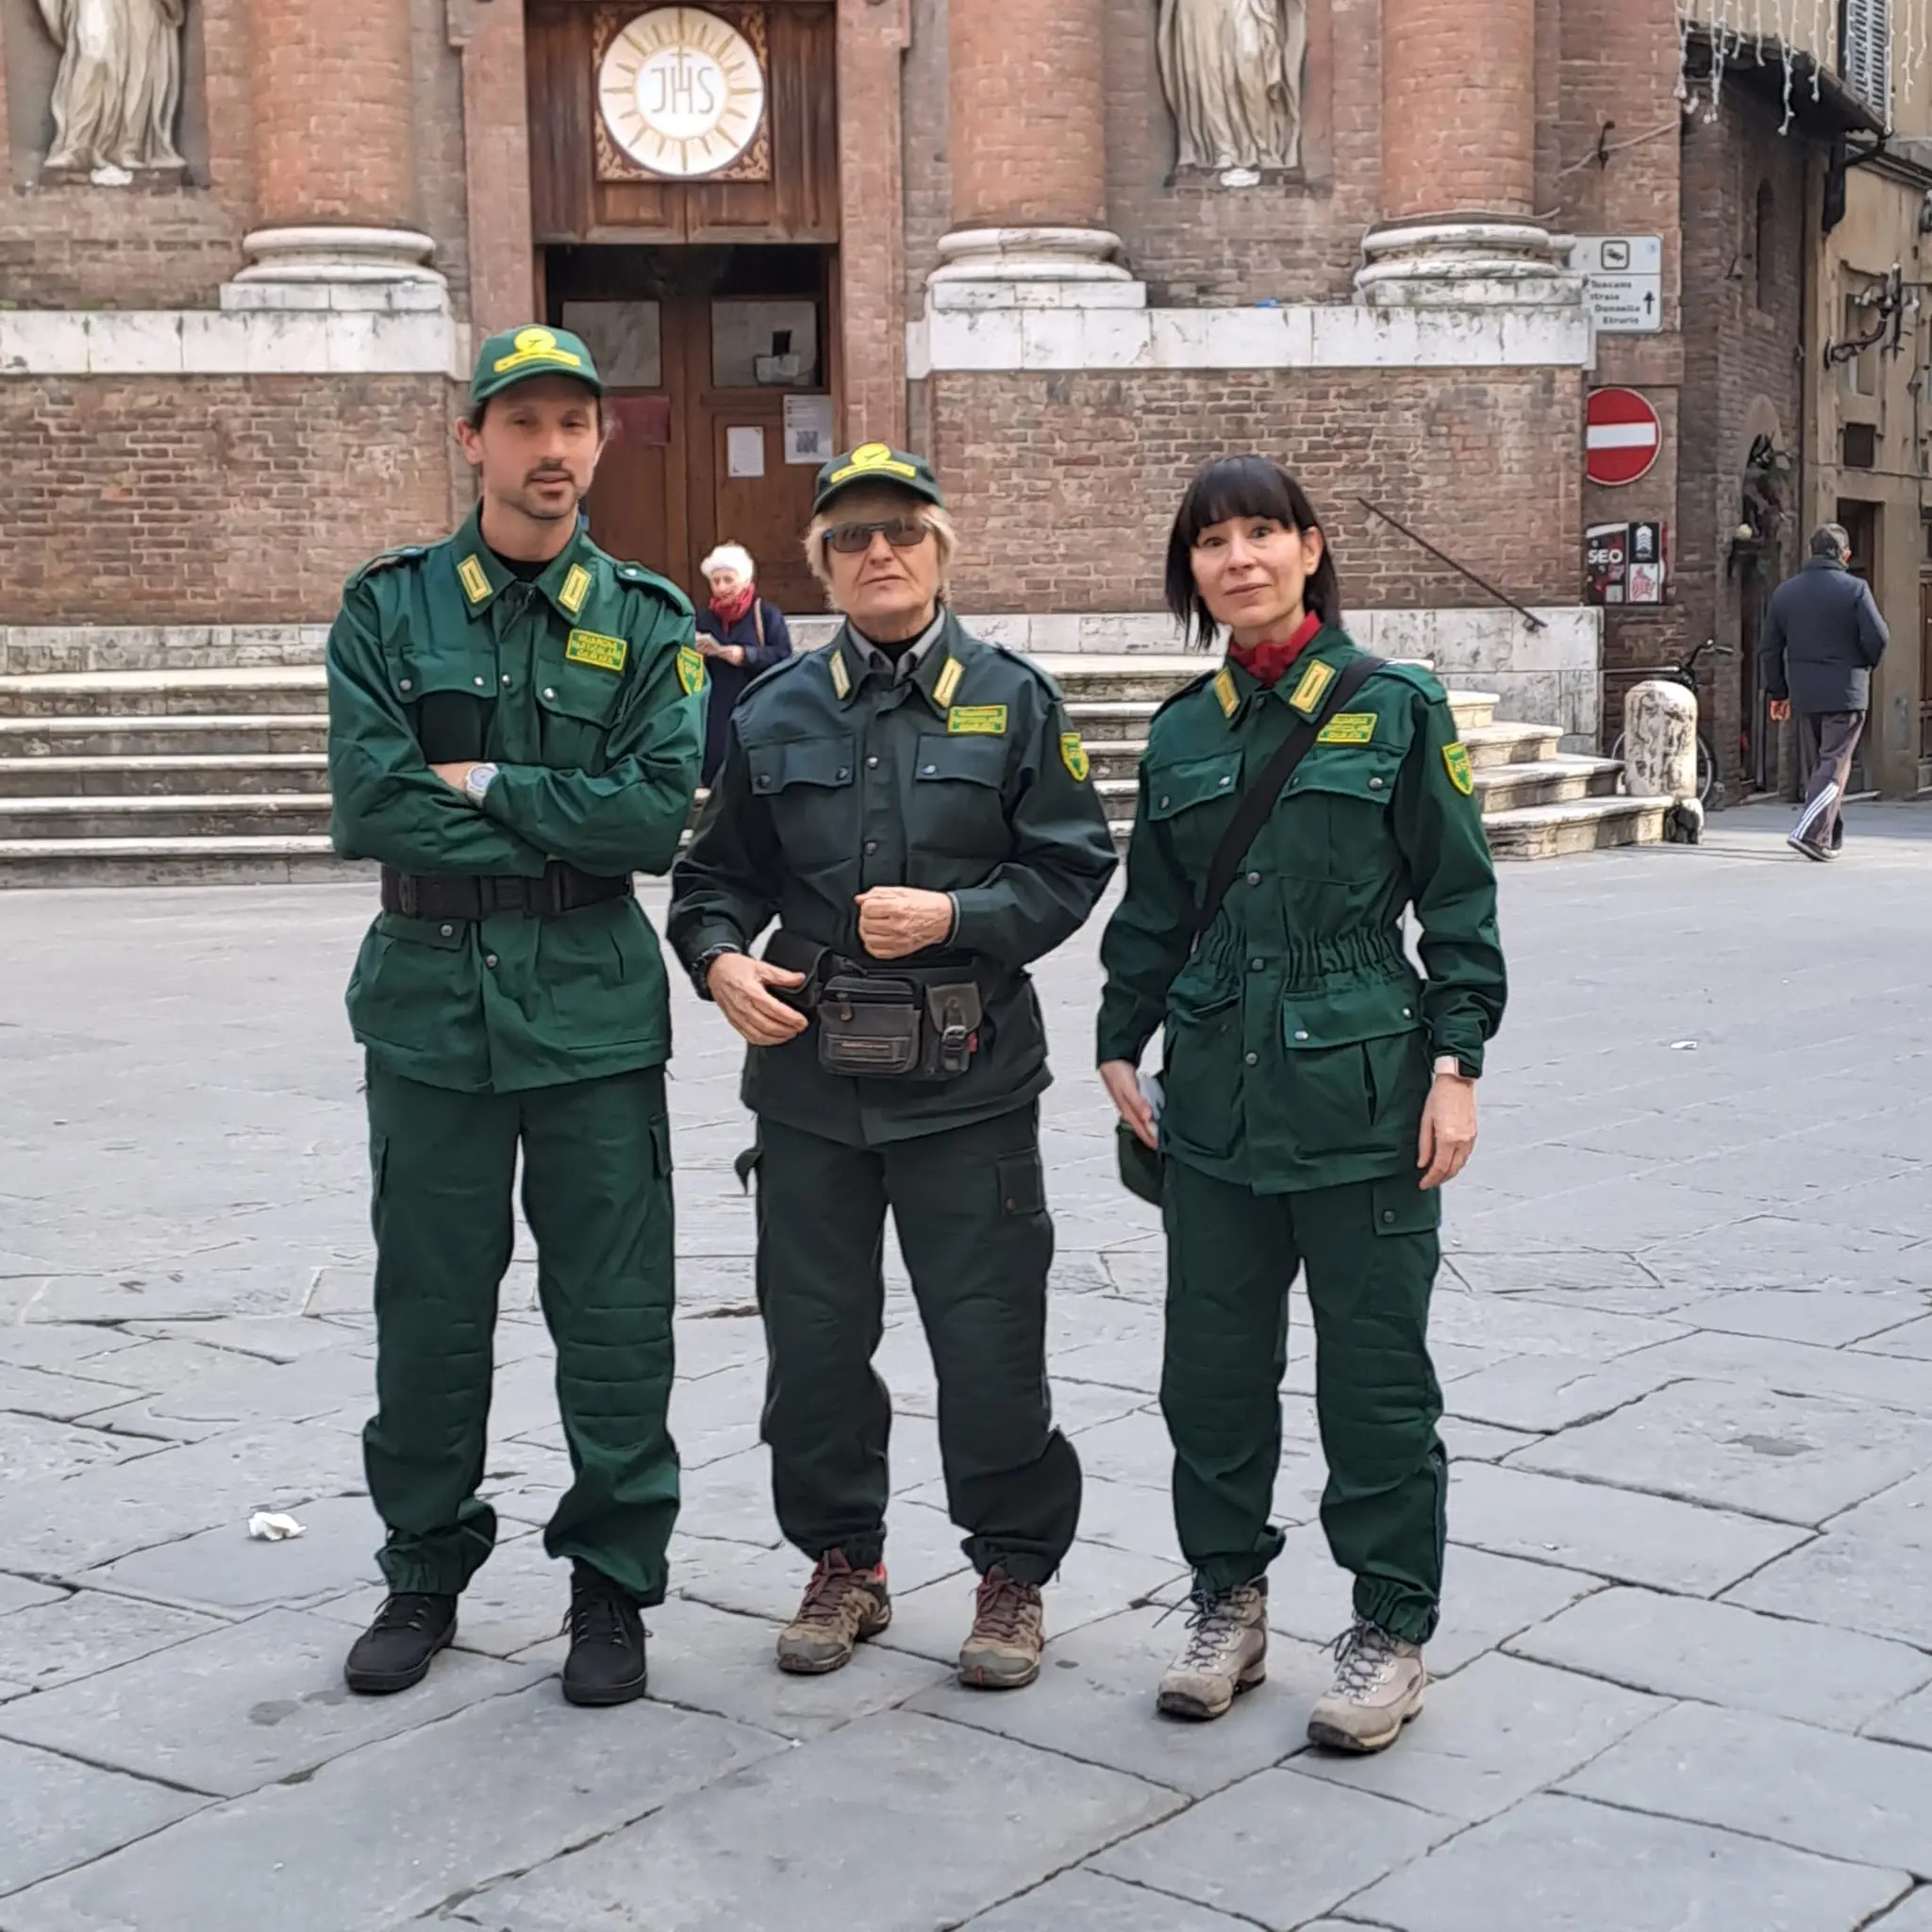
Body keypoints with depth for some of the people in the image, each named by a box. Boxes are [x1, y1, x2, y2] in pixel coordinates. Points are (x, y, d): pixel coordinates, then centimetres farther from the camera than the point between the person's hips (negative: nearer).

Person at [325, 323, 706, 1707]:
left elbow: (661, 813, -11)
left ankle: (614, 1586, 19)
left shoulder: (646, 623, 2)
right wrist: (565, 830, -9)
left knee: (613, 1319, 4)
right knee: (430, 1314, 11)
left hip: (594, 1009, -1)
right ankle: (426, 1576, 27)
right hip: (430, 1002, 1)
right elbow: (368, 807, -10)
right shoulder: (389, 610, 3)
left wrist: (484, 784, -11)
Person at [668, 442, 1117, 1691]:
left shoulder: (1013, 699, 2)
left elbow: (1071, 866, -1)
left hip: (968, 1077, -2)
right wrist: (719, 957, -5)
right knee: (814, 1338, 9)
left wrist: (954, 915, -15)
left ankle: (1013, 1573, 20)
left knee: (990, 1341, 2)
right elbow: (720, 871, 15)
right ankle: (843, 1564, 27)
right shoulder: (775, 714, 9)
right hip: (810, 1073, 3)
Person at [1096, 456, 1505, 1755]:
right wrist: (1121, 1043, 12)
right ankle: (1229, 1599, 27)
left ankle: (1392, 1629, 17)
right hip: (1218, 1096, 4)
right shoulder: (1185, 731, 9)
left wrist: (1456, 1063, -7)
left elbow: (1460, 900, -2)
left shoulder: (1396, 708, -2)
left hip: (1364, 1092, -4)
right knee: (1214, 1364, 9)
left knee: (1376, 1372, 3)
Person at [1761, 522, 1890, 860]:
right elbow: (1878, 637, -13)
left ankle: (1831, 838, 19)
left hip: (1805, 693, 5)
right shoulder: (1855, 589, -7)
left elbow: (1770, 648, 8)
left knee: (1814, 765, 14)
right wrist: (1866, 665, 8)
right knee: (1834, 765, -4)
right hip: (1846, 692, -5)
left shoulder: (1785, 591, 7)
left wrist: (1777, 692, 15)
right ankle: (1809, 832, -19)